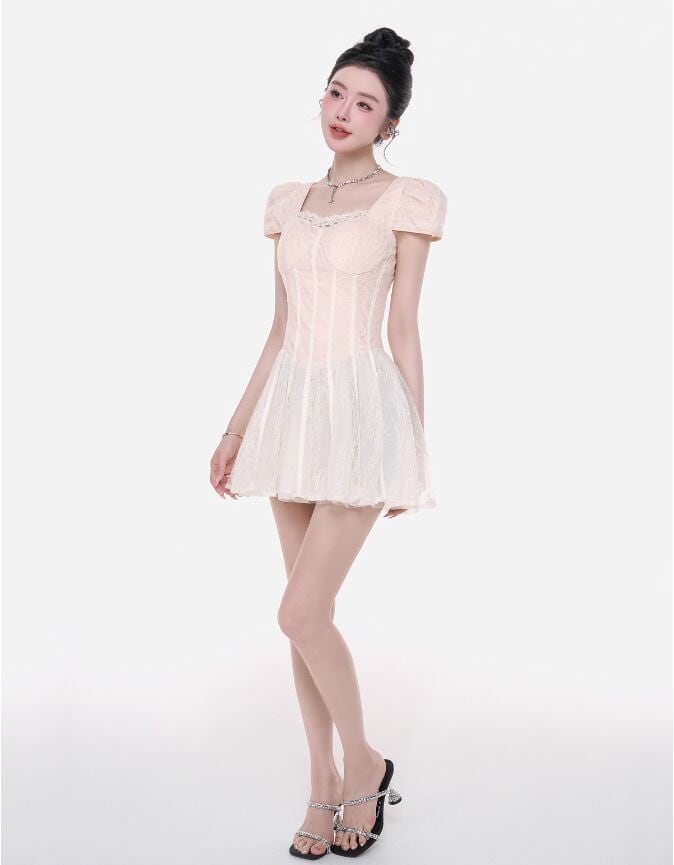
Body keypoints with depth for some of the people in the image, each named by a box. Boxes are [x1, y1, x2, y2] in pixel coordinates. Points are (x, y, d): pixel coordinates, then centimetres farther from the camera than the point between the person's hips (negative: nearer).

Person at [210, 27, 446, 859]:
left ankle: (365, 765, 15)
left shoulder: (406, 202, -2)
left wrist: (414, 449, -4)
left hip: (363, 410, -6)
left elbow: (404, 331, -3)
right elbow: (281, 329, 14)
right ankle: (325, 787, 23)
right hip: (293, 410, 6)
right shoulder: (290, 203, 12)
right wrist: (236, 429, 13)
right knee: (307, 613, 9)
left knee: (303, 613, -9)